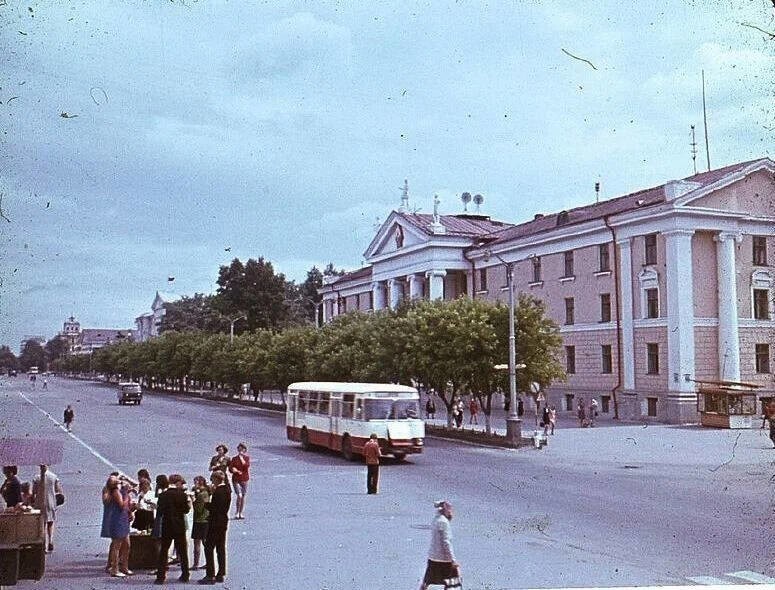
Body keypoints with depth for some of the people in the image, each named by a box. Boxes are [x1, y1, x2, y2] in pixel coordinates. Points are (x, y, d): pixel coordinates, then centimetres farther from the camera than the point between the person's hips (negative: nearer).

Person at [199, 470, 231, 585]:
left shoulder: (218, 491, -18)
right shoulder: (226, 489, 10)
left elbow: (215, 507, -23)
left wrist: (205, 504, -9)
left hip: (215, 523, -9)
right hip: (223, 522, 9)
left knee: (209, 548, -4)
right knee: (221, 548, 13)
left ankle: (210, 575, -4)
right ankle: (221, 574, 17)